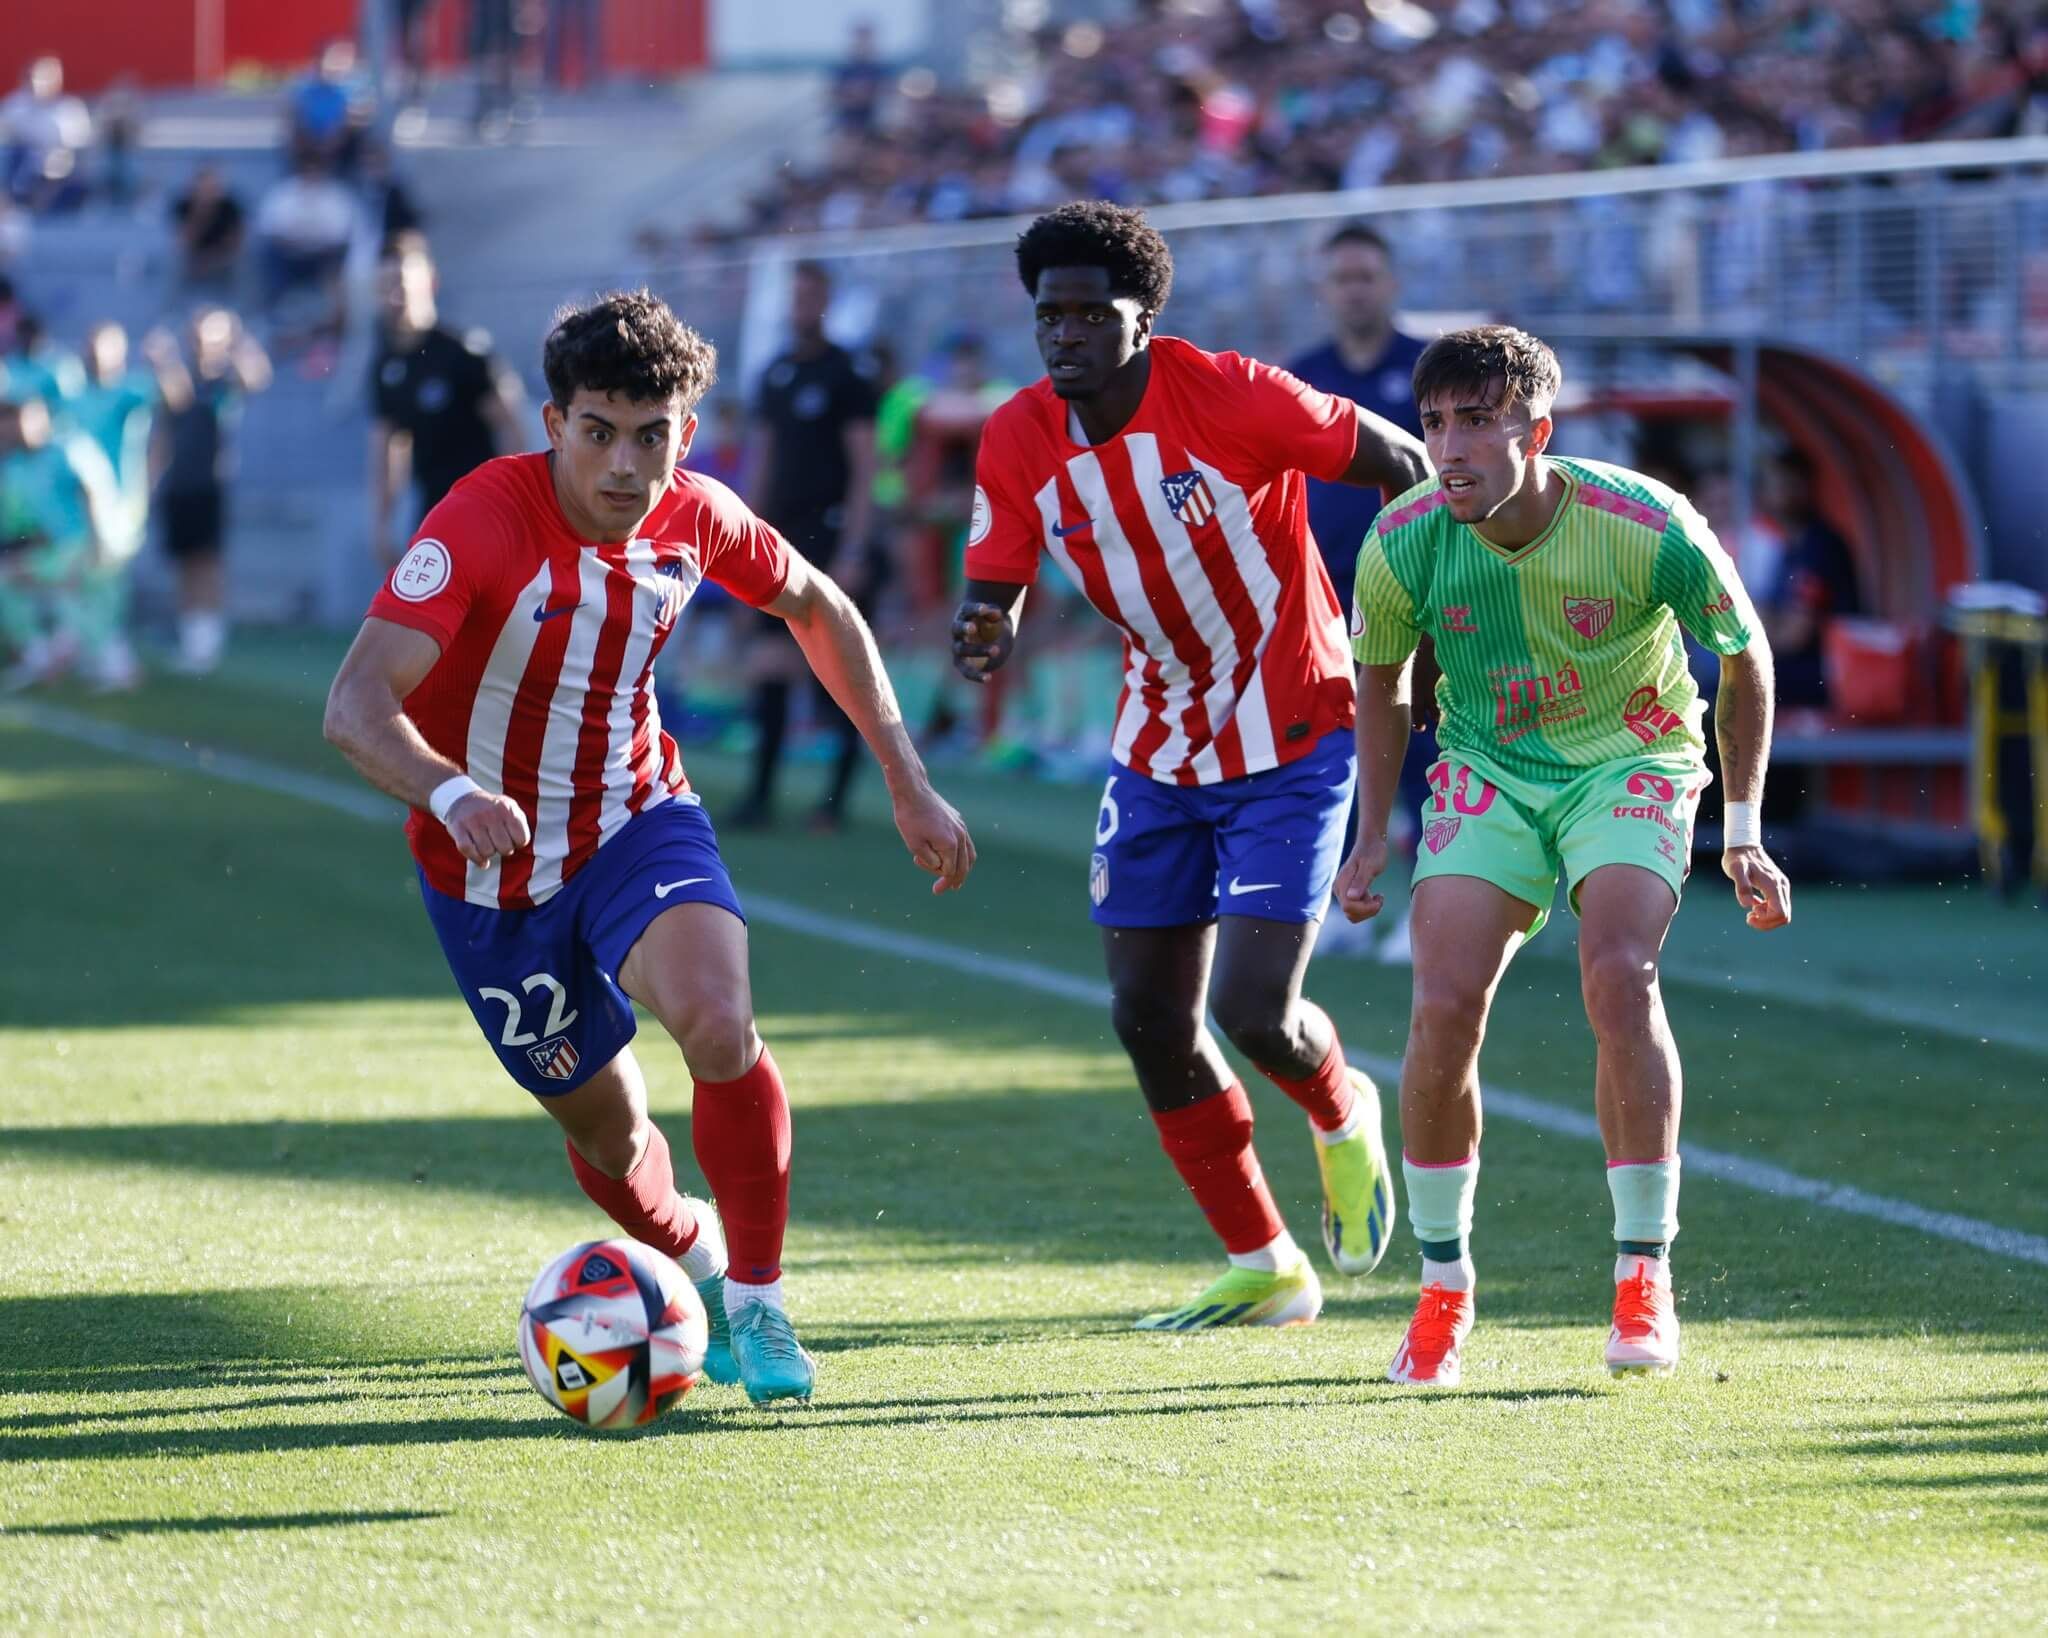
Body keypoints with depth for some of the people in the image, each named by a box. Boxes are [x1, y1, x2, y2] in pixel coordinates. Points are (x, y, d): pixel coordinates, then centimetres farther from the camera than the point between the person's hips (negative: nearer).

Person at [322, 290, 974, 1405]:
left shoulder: (693, 517, -13)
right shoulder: (484, 521, -28)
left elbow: (814, 607, 10)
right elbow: (355, 706, -38)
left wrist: (907, 782, 7)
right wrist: (451, 795, -58)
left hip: (636, 820, 2)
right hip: (494, 865, -2)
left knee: (721, 1028, -27)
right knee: (605, 1129, 11)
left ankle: (757, 1309, -9)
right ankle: (698, 1261, 46)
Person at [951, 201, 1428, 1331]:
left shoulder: (1227, 395, -21)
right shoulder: (1019, 441, -8)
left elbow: (1399, 461, -11)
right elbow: (993, 599, -5)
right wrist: (981, 642, -29)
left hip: (1291, 743, -5)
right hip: (1160, 751, 5)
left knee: (1253, 1012, -15)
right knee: (1149, 1017, 3)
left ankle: (1342, 1113, 23)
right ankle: (1264, 1270, 20)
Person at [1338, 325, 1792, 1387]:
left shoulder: (1649, 529, -24)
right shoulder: (1403, 542, -17)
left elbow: (1745, 660, -6)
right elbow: (1380, 682, 5)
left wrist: (1743, 832, -4)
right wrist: (1372, 835, 1)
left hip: (1630, 765, -2)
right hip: (1486, 772, 2)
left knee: (1618, 977, -27)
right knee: (1444, 1009, -16)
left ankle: (1645, 1281, -15)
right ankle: (1443, 1289, 4)